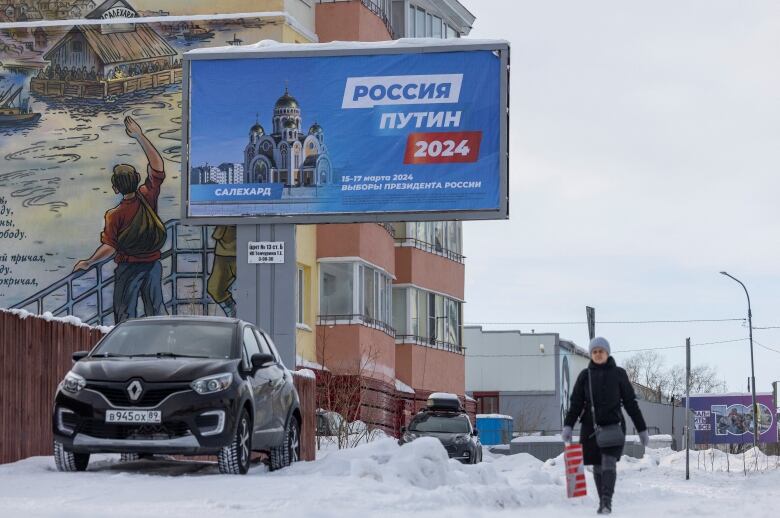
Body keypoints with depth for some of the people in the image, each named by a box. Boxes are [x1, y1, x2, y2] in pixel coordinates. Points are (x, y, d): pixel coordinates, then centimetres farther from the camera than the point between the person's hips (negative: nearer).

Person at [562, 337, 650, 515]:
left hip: (613, 425, -2)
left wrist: (642, 429, 5)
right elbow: (576, 403, 5)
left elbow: (631, 403, 6)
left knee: (609, 464, -17)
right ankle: (602, 502, 18)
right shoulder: (585, 375, 7)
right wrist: (568, 426, -9)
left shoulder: (618, 374, 4)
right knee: (598, 468, 7)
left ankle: (607, 503, -22)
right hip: (591, 428, 2)